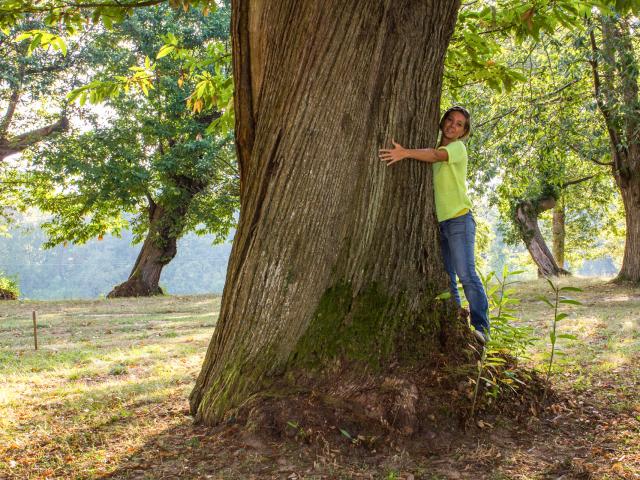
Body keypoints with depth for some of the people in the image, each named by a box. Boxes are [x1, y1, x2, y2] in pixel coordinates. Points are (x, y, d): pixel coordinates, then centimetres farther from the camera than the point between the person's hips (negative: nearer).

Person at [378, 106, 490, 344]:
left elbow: (437, 156, -25)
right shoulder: (435, 147, 19)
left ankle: (480, 327, -14)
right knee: (445, 279, 5)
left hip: (458, 219, -7)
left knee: (466, 275, -14)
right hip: (437, 222, 7)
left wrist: (406, 153, -41)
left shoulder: (458, 148, -4)